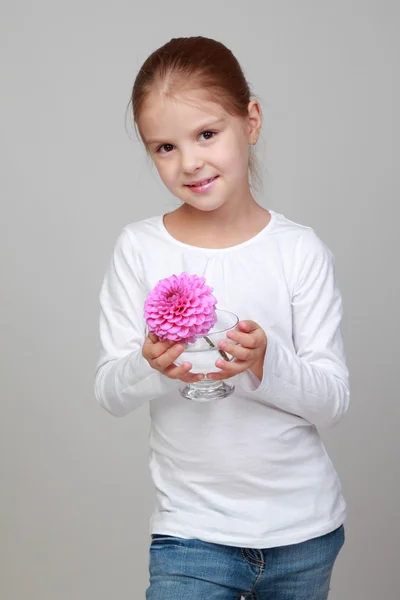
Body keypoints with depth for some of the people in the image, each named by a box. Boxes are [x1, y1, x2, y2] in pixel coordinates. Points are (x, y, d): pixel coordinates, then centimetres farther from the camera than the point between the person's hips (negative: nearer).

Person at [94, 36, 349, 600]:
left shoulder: (300, 250, -6)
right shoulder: (139, 248, -4)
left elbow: (334, 398, -7)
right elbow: (109, 393, -4)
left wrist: (264, 363, -25)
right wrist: (150, 367, -25)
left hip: (304, 528, 1)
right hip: (192, 528, 0)